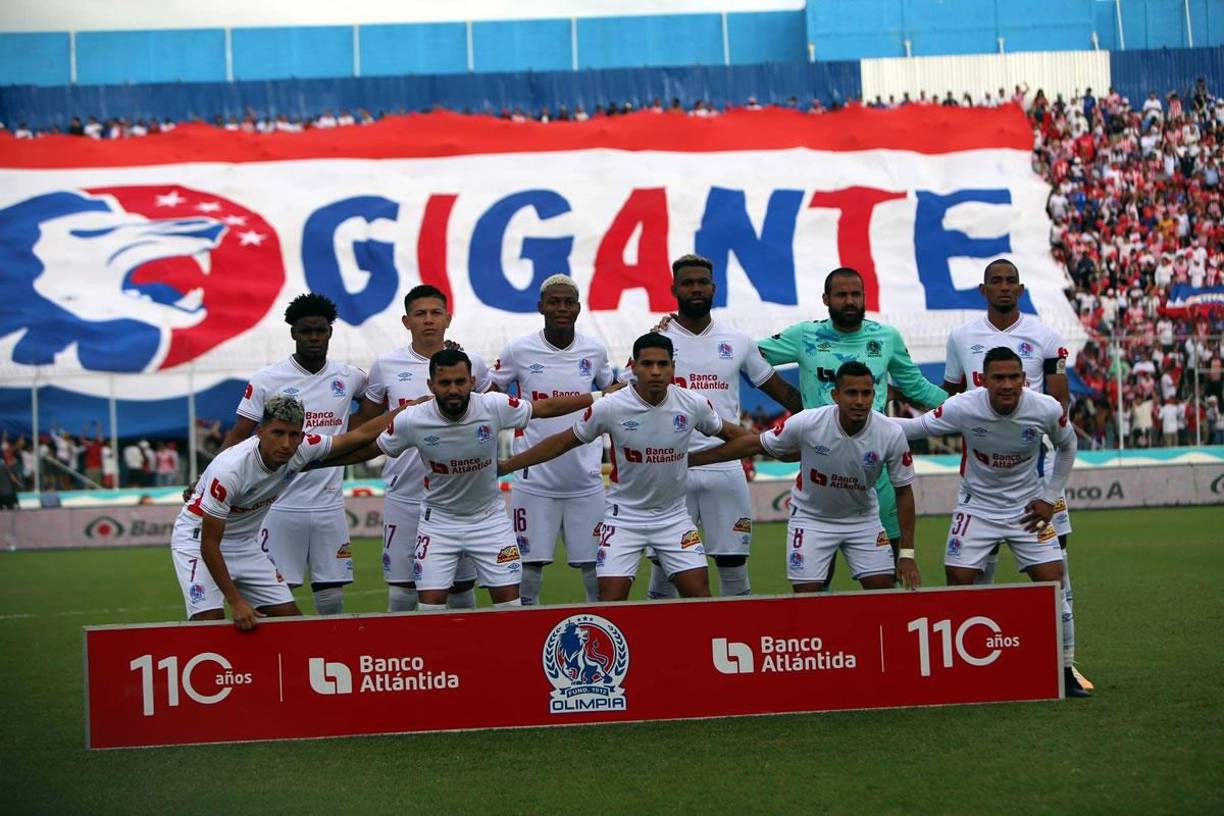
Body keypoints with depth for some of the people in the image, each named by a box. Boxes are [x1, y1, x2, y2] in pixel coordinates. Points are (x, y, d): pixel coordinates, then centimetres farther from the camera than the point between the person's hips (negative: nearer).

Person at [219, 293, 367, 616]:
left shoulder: (348, 377, 6)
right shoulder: (267, 380, -2)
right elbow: (238, 435, -1)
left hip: (330, 505, 3)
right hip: (280, 505, -3)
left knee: (332, 596, 5)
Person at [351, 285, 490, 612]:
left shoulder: (471, 365, 2)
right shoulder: (385, 366, 1)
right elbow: (365, 421, 14)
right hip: (404, 496, 0)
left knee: (462, 589, 8)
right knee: (402, 591, 1)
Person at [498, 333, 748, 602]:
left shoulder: (694, 404, -10)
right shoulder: (609, 408, -15)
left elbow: (728, 431, 10)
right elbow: (563, 442, -3)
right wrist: (505, 466, 0)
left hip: (674, 516, 2)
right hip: (624, 516, -2)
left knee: (700, 594, -5)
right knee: (611, 600, -9)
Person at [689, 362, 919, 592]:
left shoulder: (892, 434, -21)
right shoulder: (806, 423, -26)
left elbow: (903, 490, -9)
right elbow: (754, 444, -12)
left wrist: (907, 554, -10)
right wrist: (690, 459, -9)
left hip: (862, 519, 2)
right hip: (810, 517, -2)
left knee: (883, 589, -6)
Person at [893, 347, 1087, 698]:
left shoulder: (1047, 409, -19)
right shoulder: (963, 408, -23)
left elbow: (1067, 446, 3)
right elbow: (916, 427, -9)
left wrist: (1050, 498, 1)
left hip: (1028, 507, 1)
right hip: (977, 504, -1)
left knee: (1052, 581, -6)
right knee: (958, 583, -8)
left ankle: (1062, 671, 9)